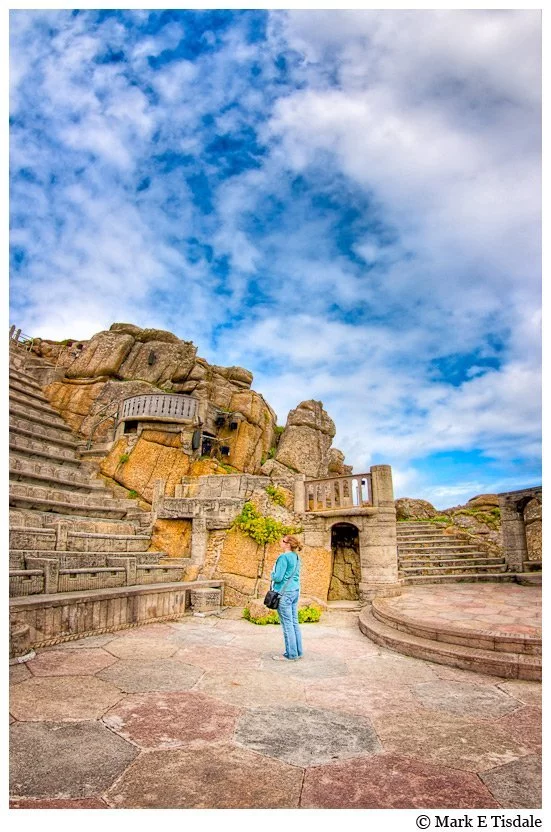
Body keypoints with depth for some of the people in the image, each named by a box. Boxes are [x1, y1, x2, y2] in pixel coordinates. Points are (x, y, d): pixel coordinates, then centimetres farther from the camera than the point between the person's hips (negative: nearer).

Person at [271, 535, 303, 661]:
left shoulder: (284, 557, -16)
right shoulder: (296, 557, 11)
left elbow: (278, 577, -19)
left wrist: (272, 574, 2)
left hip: (285, 593, -9)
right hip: (295, 591, 9)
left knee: (287, 624, -1)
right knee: (294, 623, 13)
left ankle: (291, 655, 5)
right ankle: (297, 651, 20)